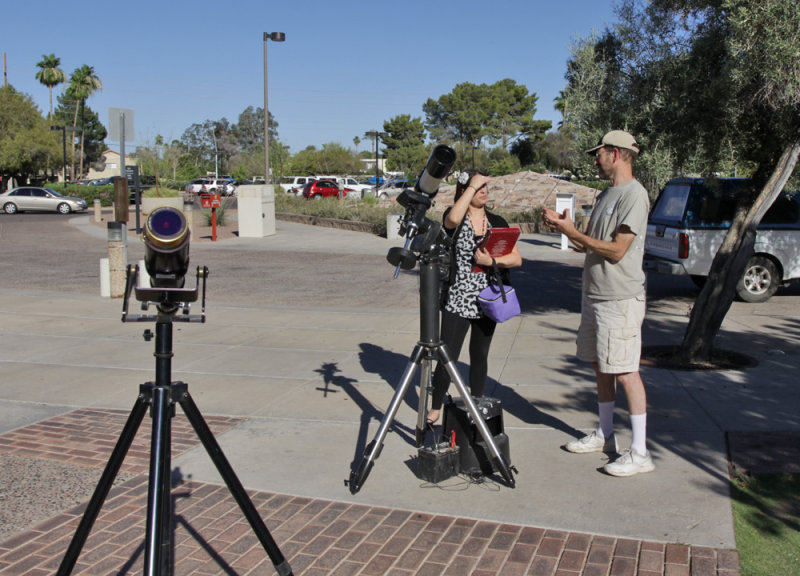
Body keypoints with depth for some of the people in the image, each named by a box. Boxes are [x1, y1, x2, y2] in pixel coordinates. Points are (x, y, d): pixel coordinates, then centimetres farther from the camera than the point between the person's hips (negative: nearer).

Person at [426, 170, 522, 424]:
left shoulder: (497, 222, 8)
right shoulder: (454, 217, -1)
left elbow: (517, 258, 1)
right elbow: (453, 219, -28)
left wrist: (492, 261, -17)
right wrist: (471, 185, -20)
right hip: (457, 301, -3)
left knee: (480, 355, 13)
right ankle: (435, 409, 12)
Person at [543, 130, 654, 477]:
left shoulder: (634, 194, -13)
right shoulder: (607, 194, 16)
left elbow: (616, 251, -20)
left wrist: (572, 232, -16)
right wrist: (565, 227, 3)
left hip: (620, 299, -9)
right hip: (594, 294, 9)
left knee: (625, 371, -7)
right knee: (601, 368, 15)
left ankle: (640, 452, -1)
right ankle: (604, 436, 27)